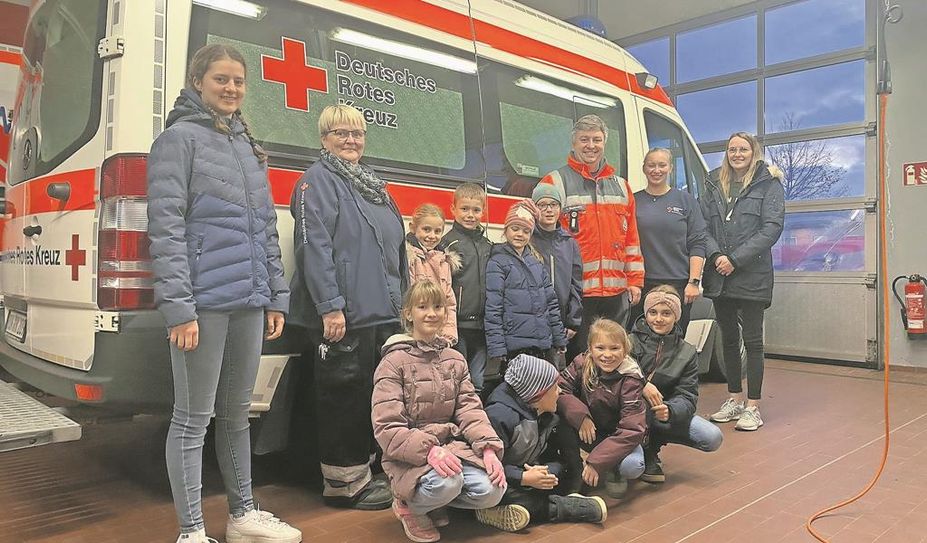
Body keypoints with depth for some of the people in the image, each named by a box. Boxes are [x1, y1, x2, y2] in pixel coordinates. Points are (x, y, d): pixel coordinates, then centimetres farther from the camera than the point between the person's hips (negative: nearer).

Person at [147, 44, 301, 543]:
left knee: (236, 413, 16)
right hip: (203, 303, -7)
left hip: (249, 302, 7)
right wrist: (178, 307, -16)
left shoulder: (248, 145, 19)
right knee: (192, 418, 2)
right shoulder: (180, 138, -1)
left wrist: (276, 296, 14)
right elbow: (166, 227, -10)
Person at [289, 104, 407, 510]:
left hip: (383, 313, 9)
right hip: (344, 315, -8)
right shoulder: (317, 181, -4)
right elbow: (315, 247, -15)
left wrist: (400, 302, 20)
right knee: (343, 397, -1)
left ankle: (361, 473, 27)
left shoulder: (373, 185, 21)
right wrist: (330, 306, -22)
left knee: (373, 397, 14)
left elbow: (395, 249, 24)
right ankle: (342, 482, 12)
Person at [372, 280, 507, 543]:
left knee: (492, 490, -19)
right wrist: (429, 449, -28)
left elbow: (469, 409, 3)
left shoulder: (455, 359, 11)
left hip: (452, 445, 5)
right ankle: (408, 505, 0)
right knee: (446, 483, -34)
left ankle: (434, 502, 9)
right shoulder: (394, 362, -7)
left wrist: (489, 447, -15)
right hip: (410, 456, -5)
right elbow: (387, 428, -13)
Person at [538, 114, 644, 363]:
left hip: (617, 291, 5)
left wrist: (635, 281, 10)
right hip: (576, 292, -5)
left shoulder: (621, 186, 16)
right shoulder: (554, 182, -1)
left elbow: (632, 237, 16)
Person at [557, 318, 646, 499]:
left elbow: (631, 429, -28)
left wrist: (596, 462, -34)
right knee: (559, 416, -28)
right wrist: (580, 416, -35)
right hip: (588, 433, 2)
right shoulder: (582, 363, -15)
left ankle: (613, 471, 5)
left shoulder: (631, 380, -24)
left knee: (633, 466, -33)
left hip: (618, 437, -2)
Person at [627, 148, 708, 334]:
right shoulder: (633, 201, 9)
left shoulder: (686, 200, 8)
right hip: (641, 285, 0)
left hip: (678, 284, 0)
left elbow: (698, 244, 4)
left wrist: (694, 281, -5)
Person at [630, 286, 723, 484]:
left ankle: (652, 442, 6)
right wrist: (641, 385, -32)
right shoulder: (630, 341, -5)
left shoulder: (687, 353, 4)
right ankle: (646, 455, 3)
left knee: (713, 438, -13)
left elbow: (688, 397, -5)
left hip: (663, 416, 5)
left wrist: (669, 410, -27)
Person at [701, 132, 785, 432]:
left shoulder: (769, 184, 0)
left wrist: (735, 259, -15)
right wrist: (716, 256, -12)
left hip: (752, 276, -4)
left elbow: (772, 227, -9)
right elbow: (703, 224, 5)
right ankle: (735, 399, 25)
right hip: (719, 275, 5)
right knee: (728, 338, 13)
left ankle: (753, 406, 9)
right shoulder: (714, 184, 13)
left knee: (752, 340, 0)